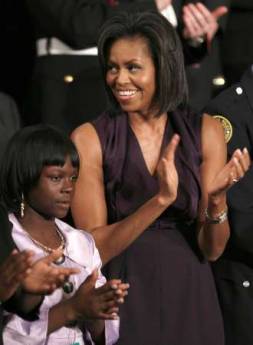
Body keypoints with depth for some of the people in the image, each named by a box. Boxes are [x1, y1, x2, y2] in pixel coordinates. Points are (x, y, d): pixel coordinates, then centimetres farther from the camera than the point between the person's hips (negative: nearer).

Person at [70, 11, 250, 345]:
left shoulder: (205, 132, -3)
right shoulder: (89, 139, -8)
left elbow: (211, 249, -3)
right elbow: (92, 250, -15)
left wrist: (216, 199, -23)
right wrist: (159, 201, -27)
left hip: (188, 298, 2)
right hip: (122, 301, -2)